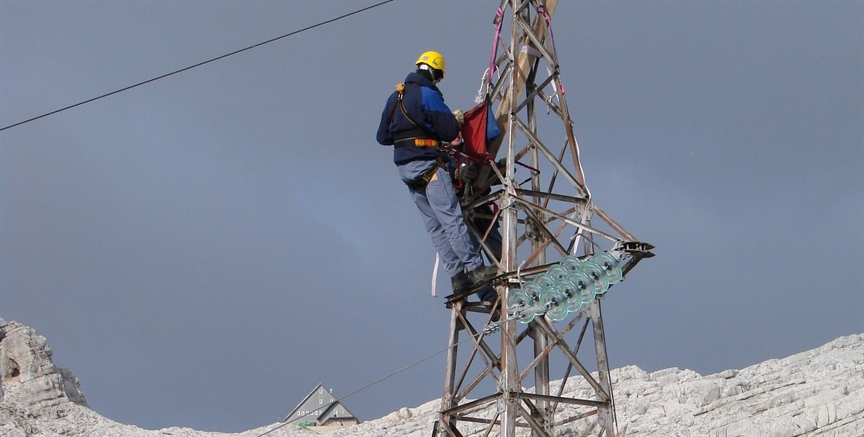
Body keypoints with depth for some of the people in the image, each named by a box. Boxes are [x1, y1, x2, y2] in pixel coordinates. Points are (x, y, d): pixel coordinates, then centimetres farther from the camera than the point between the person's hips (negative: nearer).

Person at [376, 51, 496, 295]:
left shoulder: (394, 98, 15)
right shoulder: (427, 95, -9)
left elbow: (382, 137, 20)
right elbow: (451, 131, -13)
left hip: (403, 168, 8)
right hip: (427, 164, -8)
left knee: (435, 226, 5)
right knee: (452, 218, -12)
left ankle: (457, 277, 1)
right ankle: (475, 269, -17)